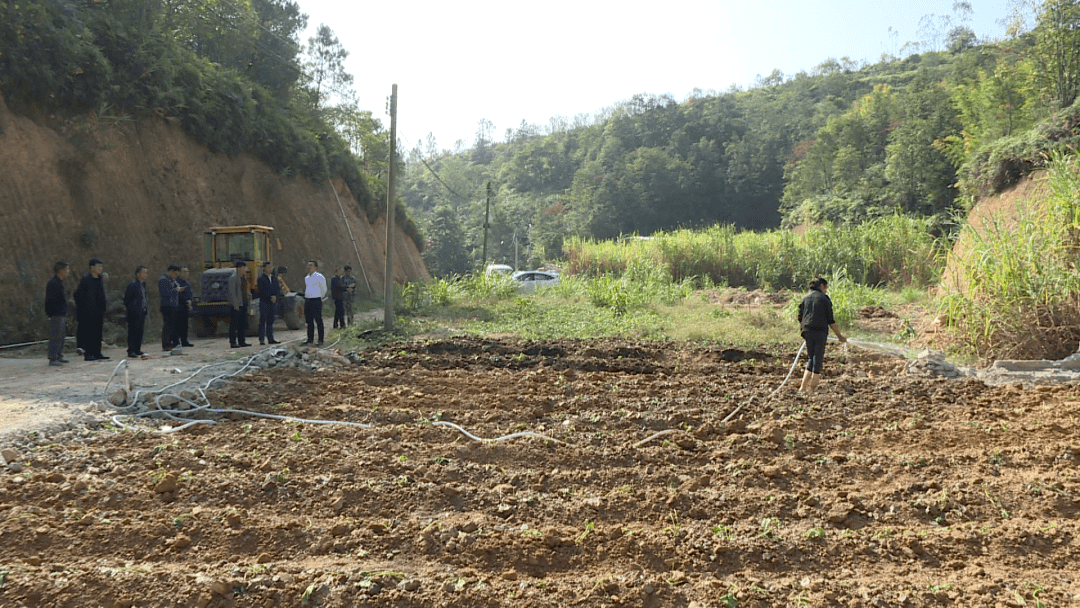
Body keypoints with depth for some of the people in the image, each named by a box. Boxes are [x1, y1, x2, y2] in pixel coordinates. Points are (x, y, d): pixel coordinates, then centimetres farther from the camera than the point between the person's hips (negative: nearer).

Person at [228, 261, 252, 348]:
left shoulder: (243, 277, 15)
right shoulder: (233, 278, -11)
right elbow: (232, 292, -16)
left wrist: (249, 300, 15)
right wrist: (235, 304, -20)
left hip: (244, 304, 9)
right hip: (236, 305, -9)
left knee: (243, 323, 11)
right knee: (234, 323, -4)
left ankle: (242, 341, 18)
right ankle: (233, 342, -2)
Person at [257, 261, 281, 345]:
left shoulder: (274, 278, 16)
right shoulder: (261, 278, -5)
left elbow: (277, 289, 10)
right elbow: (262, 291, -12)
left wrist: (275, 296, -9)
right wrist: (270, 298, -14)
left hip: (273, 303, 6)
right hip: (264, 303, -6)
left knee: (270, 321, 8)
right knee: (262, 321, -4)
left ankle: (270, 339, 11)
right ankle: (262, 339, -3)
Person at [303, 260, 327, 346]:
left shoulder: (319, 277, -6)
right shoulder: (306, 278, 14)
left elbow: (324, 289, 1)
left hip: (316, 301, -7)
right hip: (307, 301, 7)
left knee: (318, 321, -4)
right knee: (309, 321, 10)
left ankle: (320, 340, -1)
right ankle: (310, 339, 17)